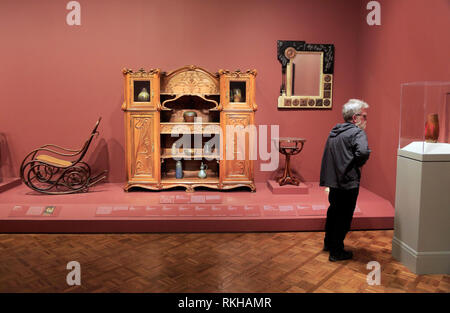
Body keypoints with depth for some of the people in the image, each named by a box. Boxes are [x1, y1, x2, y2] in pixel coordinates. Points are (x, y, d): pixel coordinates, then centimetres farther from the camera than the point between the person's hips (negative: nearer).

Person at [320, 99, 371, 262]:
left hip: (333, 181, 8)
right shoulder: (357, 132, -12)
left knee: (334, 211, 23)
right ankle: (336, 252, 13)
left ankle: (328, 243, 38)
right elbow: (364, 152, -30)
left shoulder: (334, 131, 13)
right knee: (344, 216, 4)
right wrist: (357, 165, -11)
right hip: (348, 182, -8)